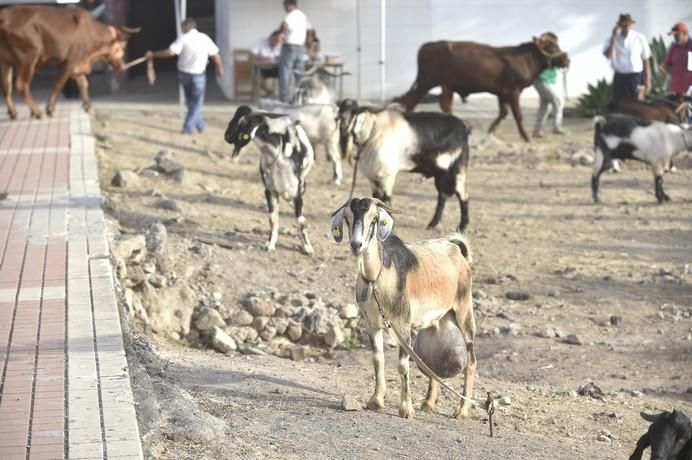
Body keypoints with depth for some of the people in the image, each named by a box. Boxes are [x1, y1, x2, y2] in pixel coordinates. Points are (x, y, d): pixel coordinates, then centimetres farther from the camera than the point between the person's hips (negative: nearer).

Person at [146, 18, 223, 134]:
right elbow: (216, 55, 2)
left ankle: (199, 125, 27)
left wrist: (153, 54, -10)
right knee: (196, 103, 11)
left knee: (191, 102, 22)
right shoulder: (205, 38, -4)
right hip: (198, 75, -1)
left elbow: (170, 52, -20)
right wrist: (220, 68, 20)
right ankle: (188, 128, 3)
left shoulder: (183, 38, -9)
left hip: (183, 74, 1)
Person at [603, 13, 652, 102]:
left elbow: (645, 60, 4)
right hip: (619, 78, 1)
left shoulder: (640, 38, 0)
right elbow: (608, 55, -16)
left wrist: (648, 80, 2)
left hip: (635, 77, -1)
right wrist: (613, 37, -17)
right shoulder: (612, 39, 1)